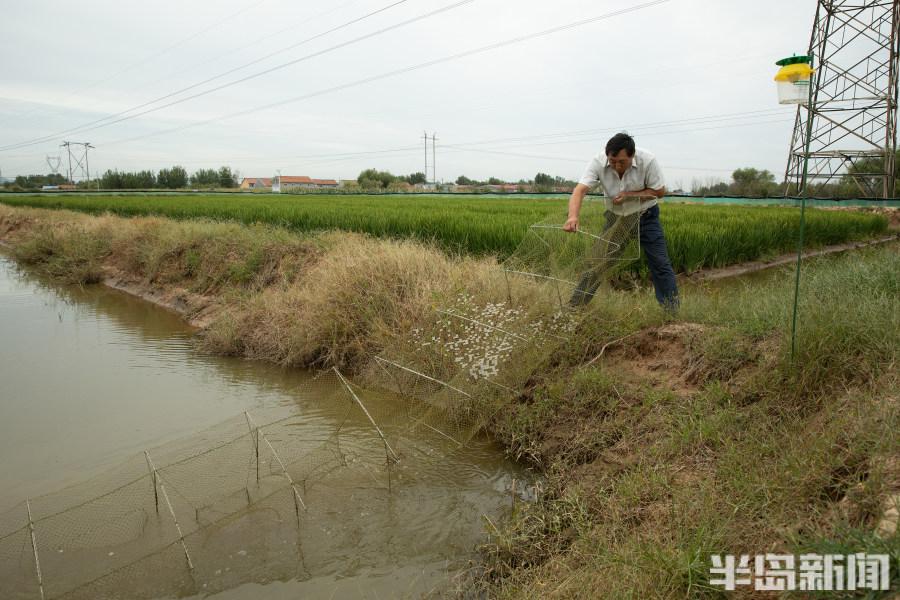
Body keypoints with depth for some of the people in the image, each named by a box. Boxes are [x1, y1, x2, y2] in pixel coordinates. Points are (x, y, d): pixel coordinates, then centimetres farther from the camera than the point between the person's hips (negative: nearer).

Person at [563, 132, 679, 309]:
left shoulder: (647, 160, -24)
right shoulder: (598, 162, -22)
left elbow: (659, 191, -13)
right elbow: (580, 190, -33)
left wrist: (629, 195, -26)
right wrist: (573, 217, -51)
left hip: (646, 216, -1)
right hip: (615, 217, 1)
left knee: (661, 264, -5)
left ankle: (672, 311, 4)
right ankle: (575, 304, 10)